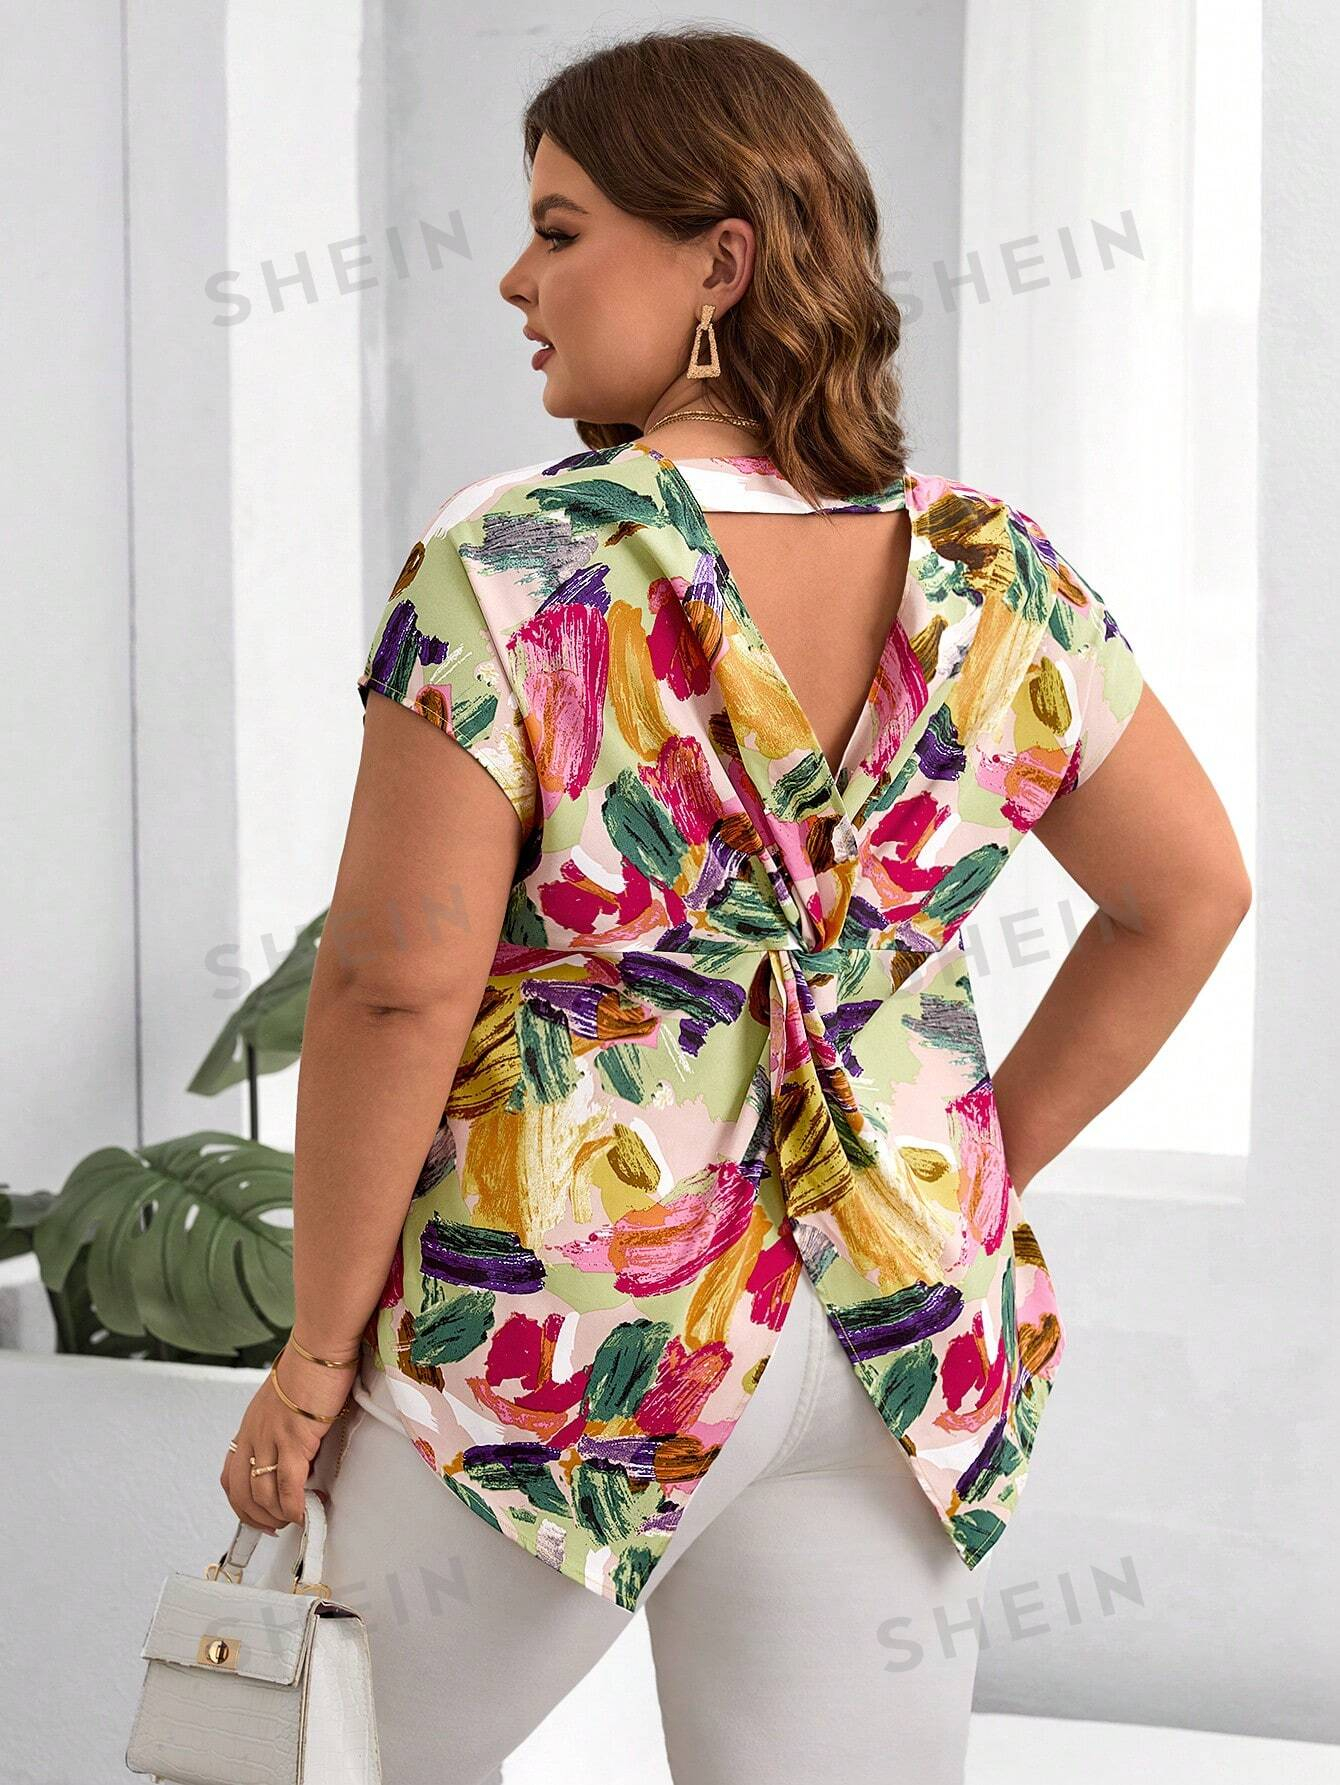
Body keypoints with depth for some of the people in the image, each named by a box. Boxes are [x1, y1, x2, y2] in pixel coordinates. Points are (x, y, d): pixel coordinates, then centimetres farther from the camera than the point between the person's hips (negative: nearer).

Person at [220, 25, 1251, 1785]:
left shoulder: (511, 572, -15)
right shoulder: (996, 580, 0)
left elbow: (396, 988, -16)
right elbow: (1189, 894, 9)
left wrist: (315, 1352, -6)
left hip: (556, 1328, -4)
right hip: (909, 1339, 5)